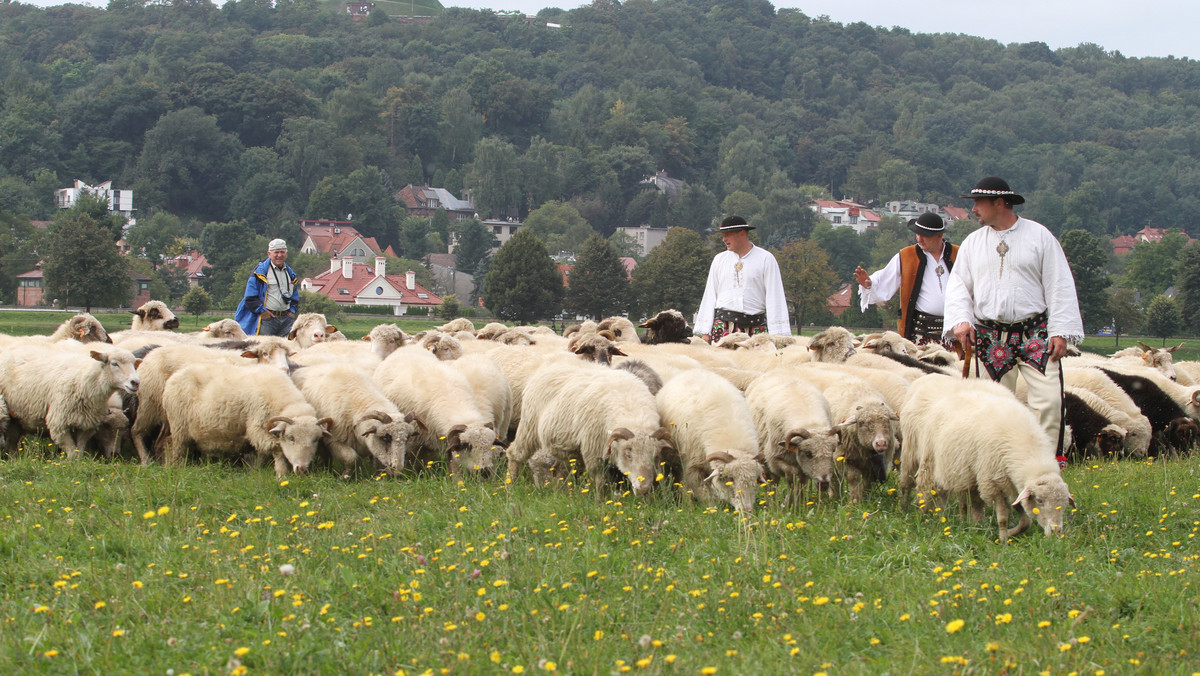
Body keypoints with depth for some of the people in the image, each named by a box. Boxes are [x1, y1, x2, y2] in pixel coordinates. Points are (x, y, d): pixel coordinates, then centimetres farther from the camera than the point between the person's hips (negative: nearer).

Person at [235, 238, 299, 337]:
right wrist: (262, 311, -11)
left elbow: (295, 296, 27)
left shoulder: (289, 273, 18)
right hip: (267, 318, -5)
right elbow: (250, 297, -4)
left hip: (286, 318, 5)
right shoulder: (260, 272, -1)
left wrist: (292, 310, 11)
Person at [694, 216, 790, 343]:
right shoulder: (719, 260, 14)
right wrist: (705, 332, 7)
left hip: (754, 327, -2)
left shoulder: (765, 259, 3)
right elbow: (710, 295, 15)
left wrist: (776, 333, -8)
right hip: (723, 326, 2)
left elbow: (774, 296, 0)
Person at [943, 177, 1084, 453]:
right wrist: (961, 319, -8)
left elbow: (1059, 285, 2)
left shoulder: (1038, 236, 3)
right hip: (990, 336, 3)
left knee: (1048, 399, -14)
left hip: (1035, 334, -3)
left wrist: (1061, 331, -6)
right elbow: (958, 284, 11)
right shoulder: (973, 242, 13)